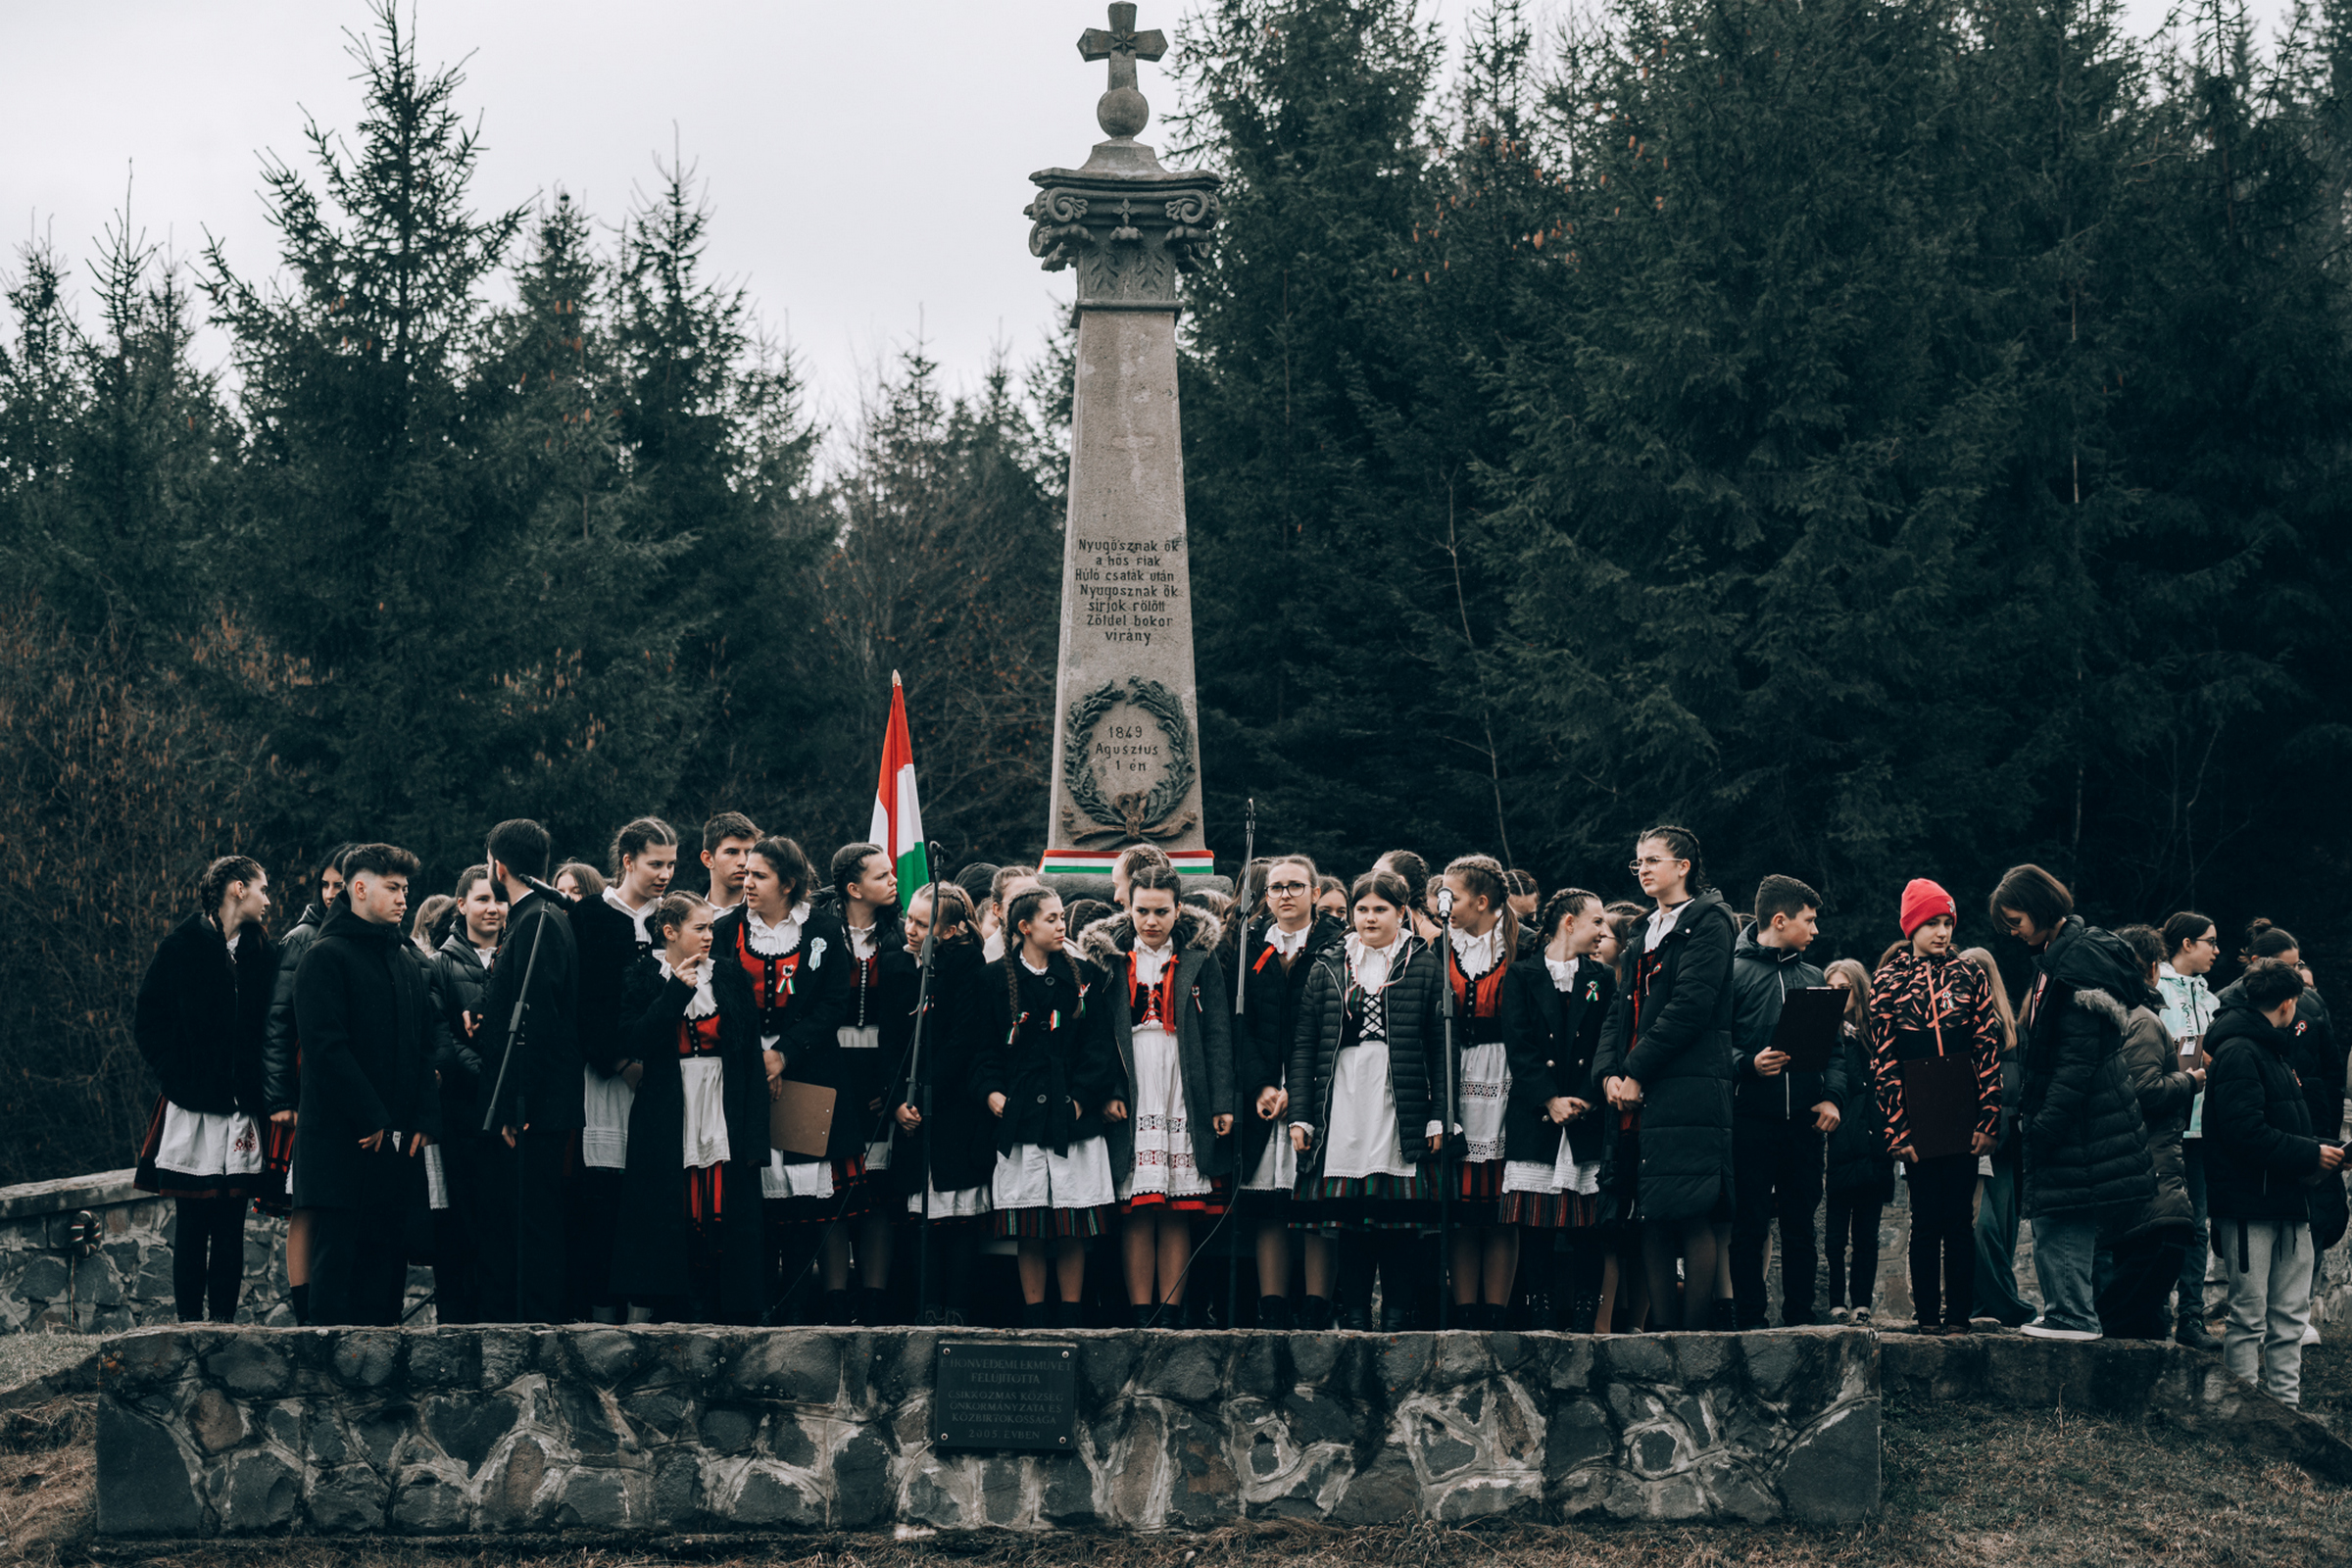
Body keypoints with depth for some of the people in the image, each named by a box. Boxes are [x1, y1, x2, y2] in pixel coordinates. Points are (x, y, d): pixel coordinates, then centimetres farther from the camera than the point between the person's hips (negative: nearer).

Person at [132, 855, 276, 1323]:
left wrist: (261, 1090, 0)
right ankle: (190, 1323, 2)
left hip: (242, 1107, 3)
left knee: (231, 1223, 3)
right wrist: (178, 1077, -8)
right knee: (192, 1224, -2)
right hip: (193, 1108, -3)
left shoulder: (262, 952, 12)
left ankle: (225, 1319, 7)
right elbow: (147, 1022, 0)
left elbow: (273, 1027, 13)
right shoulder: (183, 946, 1)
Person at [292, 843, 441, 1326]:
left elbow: (424, 1047, 18)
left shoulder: (406, 960, 19)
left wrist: (426, 1117, 3)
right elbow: (326, 1046, -13)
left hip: (398, 1139, 7)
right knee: (337, 1255, -7)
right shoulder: (327, 956, -4)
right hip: (342, 1140, -7)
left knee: (387, 1254, 6)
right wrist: (371, 1119, -16)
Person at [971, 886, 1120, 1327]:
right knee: (1029, 1228, 0)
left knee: (1073, 1226, 0)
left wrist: (1086, 1097, -5)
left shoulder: (1082, 976, 10)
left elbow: (1097, 1044, 6)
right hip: (1020, 1114, -1)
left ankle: (1070, 1319, 7)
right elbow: (985, 1047, 7)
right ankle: (1035, 1320, 7)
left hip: (1073, 1113, 1)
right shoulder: (997, 980, 6)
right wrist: (990, 1090, -9)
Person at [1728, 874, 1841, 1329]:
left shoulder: (1814, 979, 17)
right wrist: (1748, 1064, -22)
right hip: (1751, 1118, -5)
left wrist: (1832, 1097, 0)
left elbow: (1832, 1048, 16)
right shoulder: (1734, 972, 0)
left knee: (1800, 1225, 7)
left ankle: (1800, 1317, 10)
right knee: (1749, 1224, -3)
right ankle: (1749, 1320, 0)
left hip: (1804, 1122, 5)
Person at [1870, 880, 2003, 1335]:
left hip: (1963, 1115, 1)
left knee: (1960, 1219, 1)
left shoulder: (1969, 978, 8)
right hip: (1917, 1118, -1)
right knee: (1926, 1219, 0)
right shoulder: (1887, 982, 4)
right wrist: (1897, 1127, -7)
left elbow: (1989, 1050, 5)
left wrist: (1987, 1119, -4)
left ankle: (1959, 1313, 5)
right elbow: (1883, 1060, 1)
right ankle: (1928, 1314, 4)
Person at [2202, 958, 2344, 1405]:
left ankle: (2286, 1404, 13)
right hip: (2249, 1204, -10)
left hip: (2287, 1202, 10)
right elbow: (2246, 1133, -22)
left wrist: (2320, 1154, 8)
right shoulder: (2238, 1053, -13)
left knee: (2290, 1316, 9)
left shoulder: (2269, 1050, 20)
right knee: (2250, 1315, -5)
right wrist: (2313, 1155, -16)